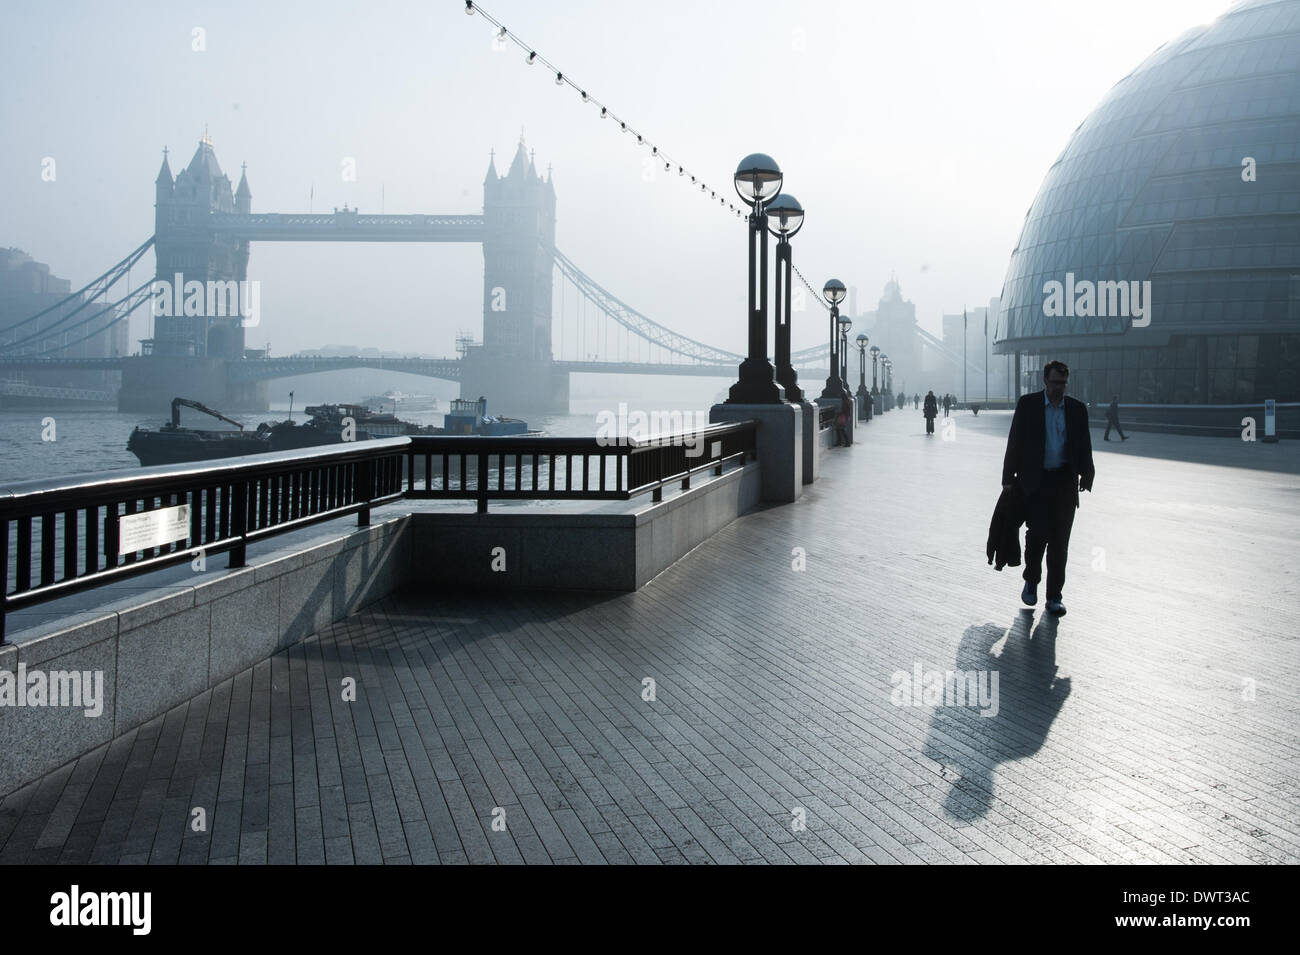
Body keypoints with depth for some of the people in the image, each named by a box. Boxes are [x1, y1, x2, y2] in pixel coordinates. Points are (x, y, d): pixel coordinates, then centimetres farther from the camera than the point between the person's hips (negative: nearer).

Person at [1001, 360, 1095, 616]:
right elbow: (1015, 442, 0)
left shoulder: (1077, 409, 8)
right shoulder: (1028, 404, 1)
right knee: (1038, 533, -12)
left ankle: (1054, 596, 11)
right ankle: (1031, 581, 14)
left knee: (1059, 541, 2)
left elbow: (1084, 447, 10)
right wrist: (1009, 478, -3)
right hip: (1035, 481, -2)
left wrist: (1086, 476, -2)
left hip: (1064, 482, 2)